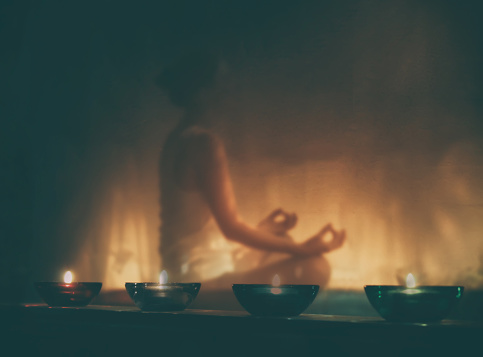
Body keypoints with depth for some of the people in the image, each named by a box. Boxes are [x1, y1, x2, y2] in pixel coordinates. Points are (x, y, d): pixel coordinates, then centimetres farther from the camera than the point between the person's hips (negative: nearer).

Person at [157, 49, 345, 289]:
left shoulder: (178, 141, 11)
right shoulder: (205, 143, -18)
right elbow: (231, 226, -20)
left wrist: (262, 229, 22)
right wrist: (302, 249, -16)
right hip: (206, 277, -10)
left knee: (282, 240, 25)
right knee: (314, 267, -15)